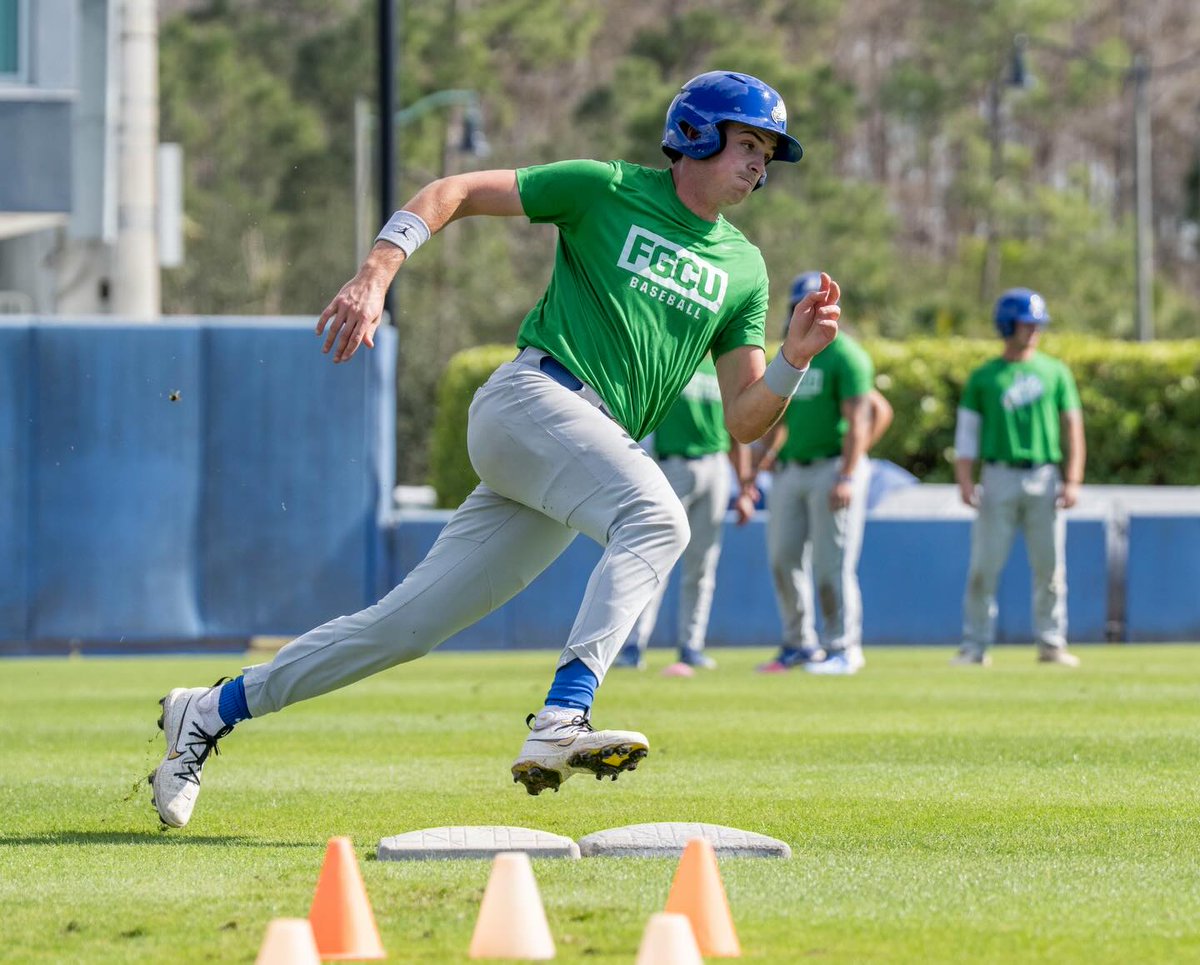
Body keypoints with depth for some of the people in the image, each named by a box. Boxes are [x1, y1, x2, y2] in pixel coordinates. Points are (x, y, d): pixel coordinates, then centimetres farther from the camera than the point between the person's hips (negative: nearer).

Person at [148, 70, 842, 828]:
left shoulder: (742, 269, 19)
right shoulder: (608, 191, 4)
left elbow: (745, 420, 15)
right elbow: (453, 192, 6)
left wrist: (796, 357, -4)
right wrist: (373, 279, -7)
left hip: (601, 448, 5)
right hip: (532, 397, -5)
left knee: (407, 627, 0)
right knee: (656, 518, -33)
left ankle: (212, 712, 10)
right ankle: (561, 723, -46)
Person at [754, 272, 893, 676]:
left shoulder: (845, 355, -7)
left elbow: (858, 421, -14)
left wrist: (847, 478, -22)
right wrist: (768, 452, 8)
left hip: (832, 468, -7)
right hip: (789, 472, 7)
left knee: (832, 563, -8)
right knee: (783, 559, 6)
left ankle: (843, 649, -2)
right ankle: (799, 643, 17)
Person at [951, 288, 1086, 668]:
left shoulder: (1055, 372, 10)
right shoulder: (984, 377, 7)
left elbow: (1073, 427, 7)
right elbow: (967, 431, 5)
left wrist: (1072, 480, -3)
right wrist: (965, 481, -7)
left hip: (1045, 478, 1)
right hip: (999, 477, -1)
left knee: (1050, 566, 0)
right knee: (984, 566, -4)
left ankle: (1051, 643, 7)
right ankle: (975, 645, 1)